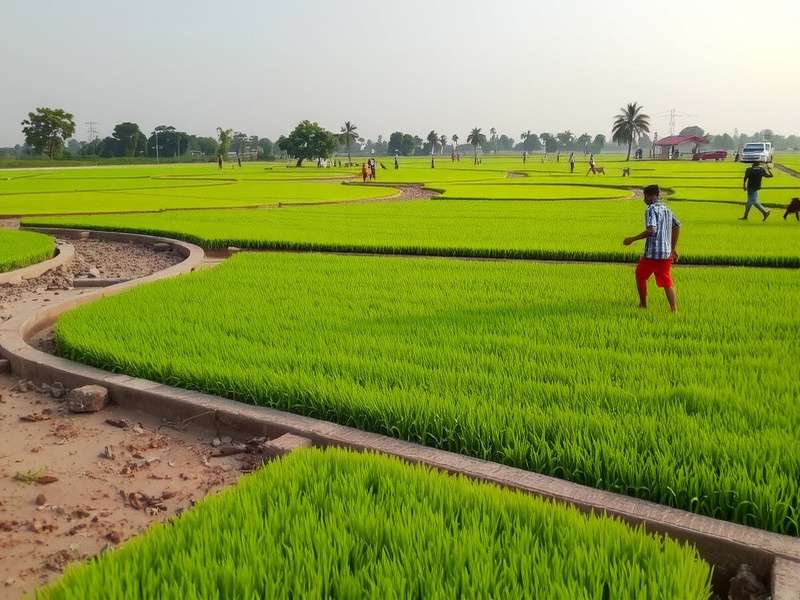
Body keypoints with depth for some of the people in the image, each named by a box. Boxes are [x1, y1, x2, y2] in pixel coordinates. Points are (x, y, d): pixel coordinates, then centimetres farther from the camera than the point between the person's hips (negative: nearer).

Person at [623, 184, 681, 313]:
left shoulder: (651, 210, -10)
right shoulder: (667, 210, 16)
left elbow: (651, 230, -23)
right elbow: (677, 227, 22)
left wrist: (633, 239, -17)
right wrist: (673, 249, 28)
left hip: (652, 253, -6)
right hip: (667, 253, 6)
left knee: (640, 275, 15)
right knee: (667, 282, 7)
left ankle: (643, 305, 22)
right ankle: (674, 309, -2)